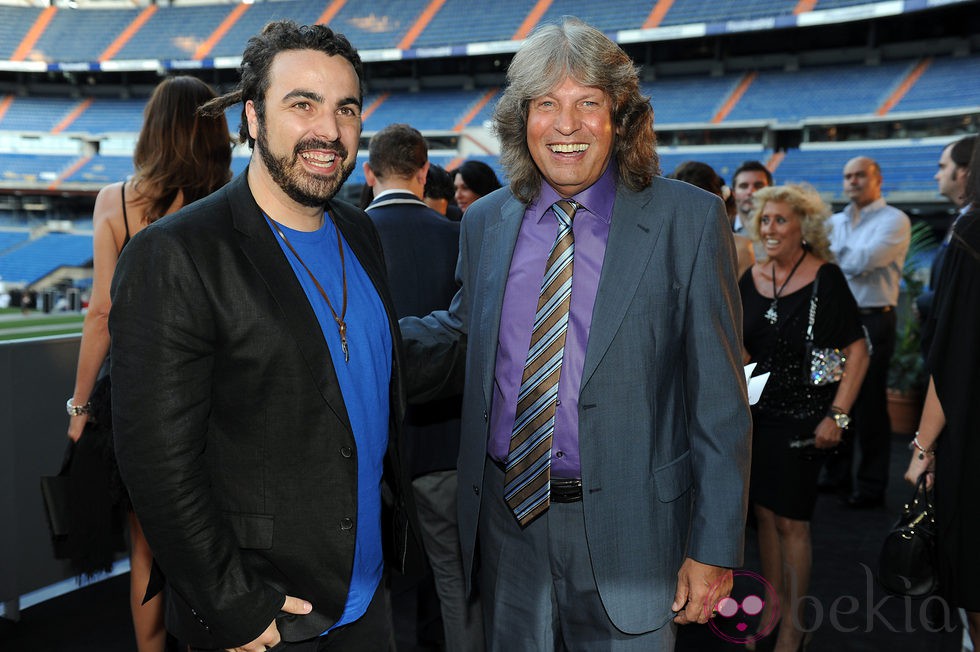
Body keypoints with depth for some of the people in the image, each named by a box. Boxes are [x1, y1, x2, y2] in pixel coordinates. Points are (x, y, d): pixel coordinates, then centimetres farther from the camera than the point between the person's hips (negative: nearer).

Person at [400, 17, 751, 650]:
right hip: (507, 512, 4)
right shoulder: (485, 223, 2)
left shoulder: (688, 219, -9)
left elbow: (720, 401, -9)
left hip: (624, 527, -3)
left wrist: (715, 548, -9)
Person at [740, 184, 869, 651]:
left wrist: (837, 416, -16)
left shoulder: (825, 279, -12)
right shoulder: (751, 278, 4)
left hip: (802, 417, -5)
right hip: (757, 414, 5)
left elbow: (857, 351, -12)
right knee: (764, 513, 12)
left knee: (791, 521, 1)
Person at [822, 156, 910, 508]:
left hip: (872, 321, -6)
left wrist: (831, 251, -4)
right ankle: (838, 475, 24)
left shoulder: (894, 220, -5)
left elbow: (862, 262, -17)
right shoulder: (835, 222, 15)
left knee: (868, 406, -1)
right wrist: (846, 257, -10)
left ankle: (871, 486, 10)